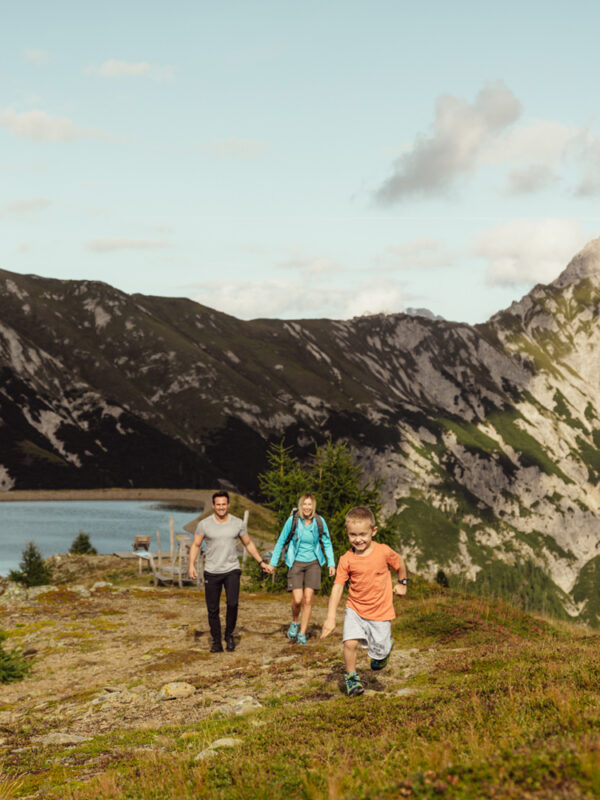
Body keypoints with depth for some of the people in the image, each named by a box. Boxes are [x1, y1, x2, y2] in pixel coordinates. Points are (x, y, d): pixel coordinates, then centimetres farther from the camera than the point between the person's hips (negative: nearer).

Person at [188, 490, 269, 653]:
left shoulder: (237, 523, 2)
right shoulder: (204, 524, -2)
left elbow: (248, 544, 13)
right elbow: (195, 545, 2)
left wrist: (261, 562, 11)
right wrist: (191, 565, -12)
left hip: (232, 570, 0)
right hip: (211, 572, 0)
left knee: (233, 603, -18)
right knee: (212, 609, 2)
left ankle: (229, 635, 4)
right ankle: (216, 642, 16)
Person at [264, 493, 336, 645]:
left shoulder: (319, 522, -5)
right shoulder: (292, 521, -8)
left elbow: (327, 543, 6)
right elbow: (280, 542, 2)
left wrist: (331, 564, -3)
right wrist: (272, 563, 3)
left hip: (313, 564, 1)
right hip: (296, 563, -1)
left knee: (308, 599, -4)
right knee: (297, 599, -12)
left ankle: (302, 633, 9)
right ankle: (295, 622, 19)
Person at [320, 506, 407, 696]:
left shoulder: (383, 552, -15)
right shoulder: (346, 560, -14)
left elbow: (399, 562, 7)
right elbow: (337, 587, -14)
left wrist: (402, 583, 20)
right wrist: (330, 617, -20)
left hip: (380, 611, 0)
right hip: (355, 609, 0)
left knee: (379, 652, 8)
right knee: (350, 642, -18)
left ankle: (386, 645, 46)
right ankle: (351, 677, 7)